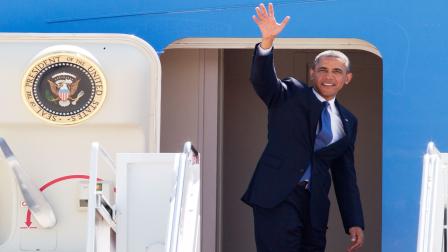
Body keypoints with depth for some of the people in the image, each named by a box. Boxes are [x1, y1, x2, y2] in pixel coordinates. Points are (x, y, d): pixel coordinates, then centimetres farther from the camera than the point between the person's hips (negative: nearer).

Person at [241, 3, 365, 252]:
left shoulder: (348, 121, 17)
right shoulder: (291, 95, 8)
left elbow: (345, 176, 18)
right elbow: (262, 80, -12)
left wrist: (355, 223, 11)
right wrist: (267, 40, -31)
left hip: (314, 205, 4)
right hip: (277, 196, -4)